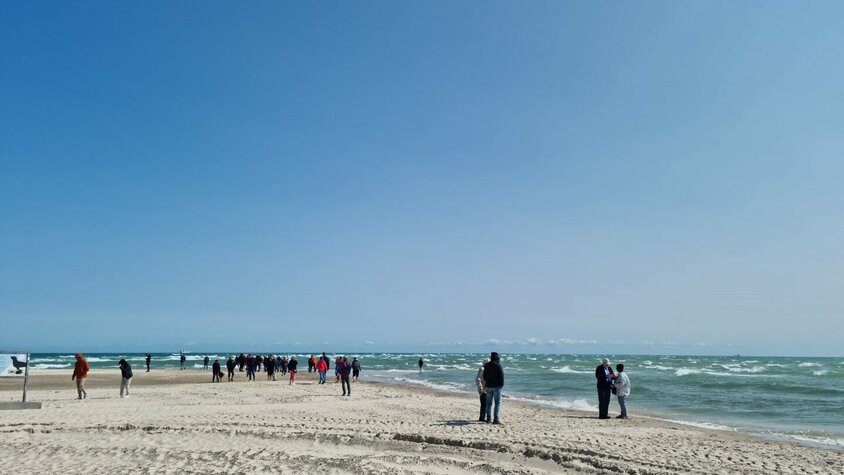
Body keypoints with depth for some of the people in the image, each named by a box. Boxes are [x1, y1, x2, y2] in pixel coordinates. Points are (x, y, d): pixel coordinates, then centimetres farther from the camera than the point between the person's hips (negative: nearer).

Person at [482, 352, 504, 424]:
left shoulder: (486, 366, 6)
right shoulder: (498, 365, -10)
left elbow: (484, 377, 11)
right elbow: (501, 376, -10)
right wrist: (501, 384, 3)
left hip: (488, 386, 5)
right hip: (496, 386, -5)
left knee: (489, 403, 12)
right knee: (497, 403, 0)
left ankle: (488, 419, 14)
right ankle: (495, 419, -4)